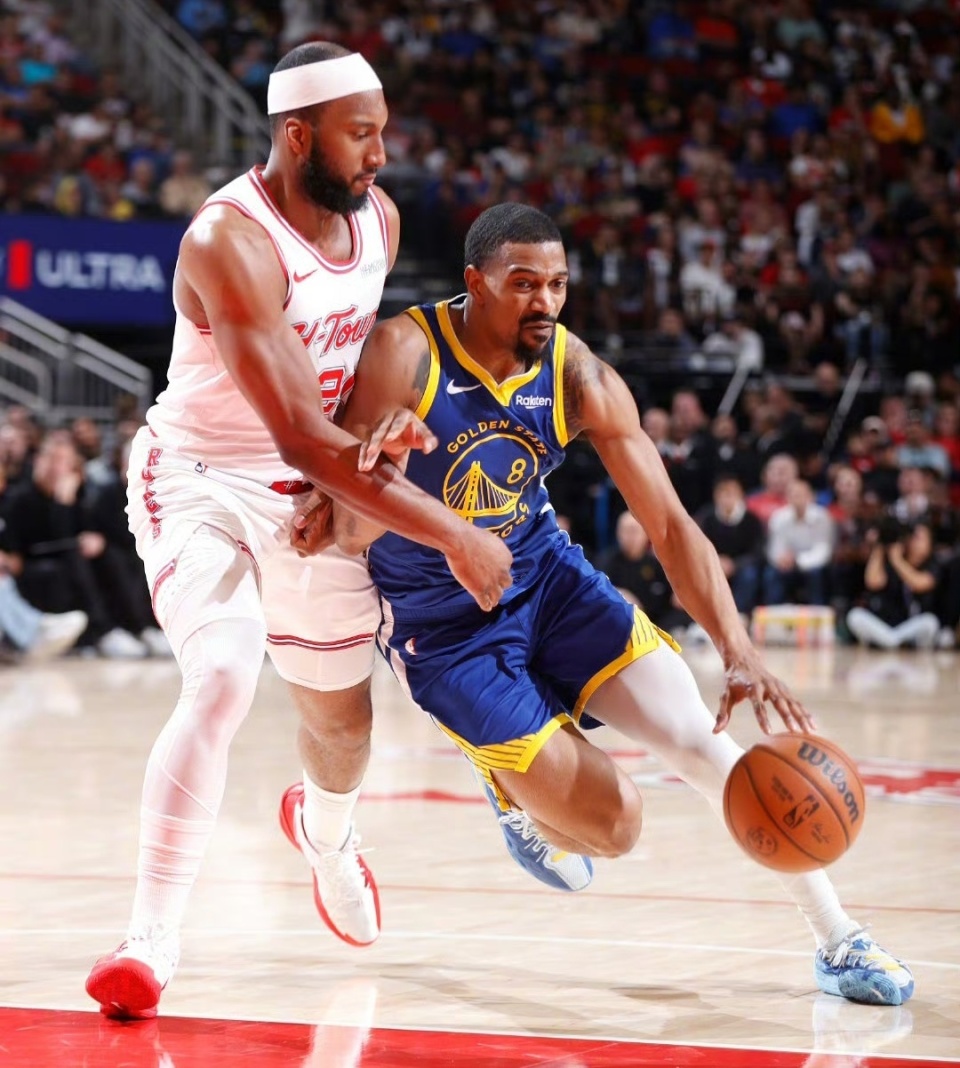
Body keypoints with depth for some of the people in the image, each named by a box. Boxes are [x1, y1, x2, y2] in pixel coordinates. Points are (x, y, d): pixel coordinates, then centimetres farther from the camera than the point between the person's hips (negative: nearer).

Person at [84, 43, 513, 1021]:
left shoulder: (377, 219, -5)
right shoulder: (230, 243, -30)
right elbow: (301, 435, -33)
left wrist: (349, 475, -6)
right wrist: (453, 536, -32)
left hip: (311, 490, 7)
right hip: (201, 484, -7)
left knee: (343, 713, 19)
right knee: (222, 682, -29)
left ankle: (324, 833, 55)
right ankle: (150, 941, -22)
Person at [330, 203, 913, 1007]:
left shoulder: (580, 379, -14)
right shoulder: (405, 354, -23)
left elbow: (671, 525, -15)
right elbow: (353, 535, -23)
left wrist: (741, 655, -28)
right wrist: (384, 458, -46)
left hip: (548, 578, 4)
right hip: (443, 628, -4)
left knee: (701, 738, -11)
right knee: (611, 824, -10)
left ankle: (842, 946, 2)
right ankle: (512, 783, 25)